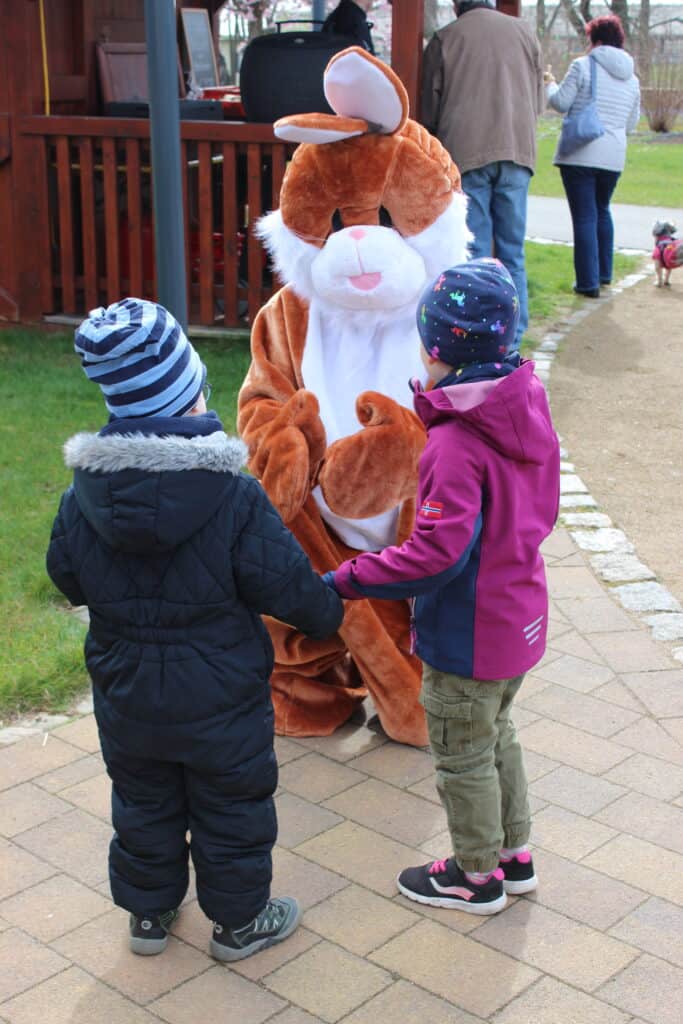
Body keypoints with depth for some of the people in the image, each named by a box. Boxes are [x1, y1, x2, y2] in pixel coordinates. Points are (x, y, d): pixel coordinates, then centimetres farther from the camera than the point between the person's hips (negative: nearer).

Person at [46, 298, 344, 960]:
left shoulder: (83, 496, -13)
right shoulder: (235, 497, -24)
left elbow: (67, 579, 1)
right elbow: (285, 584, -16)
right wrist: (326, 613, 5)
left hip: (126, 701, 4)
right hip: (221, 703, -3)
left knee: (143, 806, 24)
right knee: (232, 810, 17)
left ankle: (148, 911, 42)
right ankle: (239, 922, 34)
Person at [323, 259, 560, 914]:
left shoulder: (457, 442, -28)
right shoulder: (528, 412, -2)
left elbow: (438, 552, -32)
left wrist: (344, 582, -26)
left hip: (468, 633, -8)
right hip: (521, 617, 9)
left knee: (463, 759, 13)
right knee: (496, 736, 27)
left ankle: (477, 875, 31)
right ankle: (514, 855, 42)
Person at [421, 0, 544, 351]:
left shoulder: (444, 39, 3)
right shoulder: (524, 32, 10)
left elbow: (429, 113, 6)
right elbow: (538, 102, 15)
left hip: (465, 154, -2)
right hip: (517, 152, 2)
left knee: (473, 255, 2)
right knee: (512, 254, 8)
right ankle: (511, 343, 9)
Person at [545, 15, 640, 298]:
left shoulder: (583, 66, -5)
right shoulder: (632, 79, 12)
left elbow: (561, 103, -5)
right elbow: (631, 123, 18)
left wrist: (550, 84, 15)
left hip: (580, 155, -5)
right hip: (613, 157, 5)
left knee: (585, 217, -2)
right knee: (602, 211, 23)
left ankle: (588, 282, -3)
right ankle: (604, 273, 28)